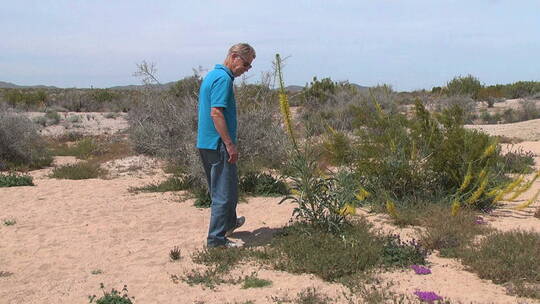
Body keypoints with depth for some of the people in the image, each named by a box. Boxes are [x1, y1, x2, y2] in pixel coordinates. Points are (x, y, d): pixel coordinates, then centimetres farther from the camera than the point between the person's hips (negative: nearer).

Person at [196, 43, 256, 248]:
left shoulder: (212, 75, 16)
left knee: (220, 188, 23)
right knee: (225, 191, -3)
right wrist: (230, 145, -22)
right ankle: (216, 238, 2)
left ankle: (229, 223, 40)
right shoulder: (223, 79, -16)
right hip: (218, 144, -10)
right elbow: (216, 113, -24)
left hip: (205, 144, 10)